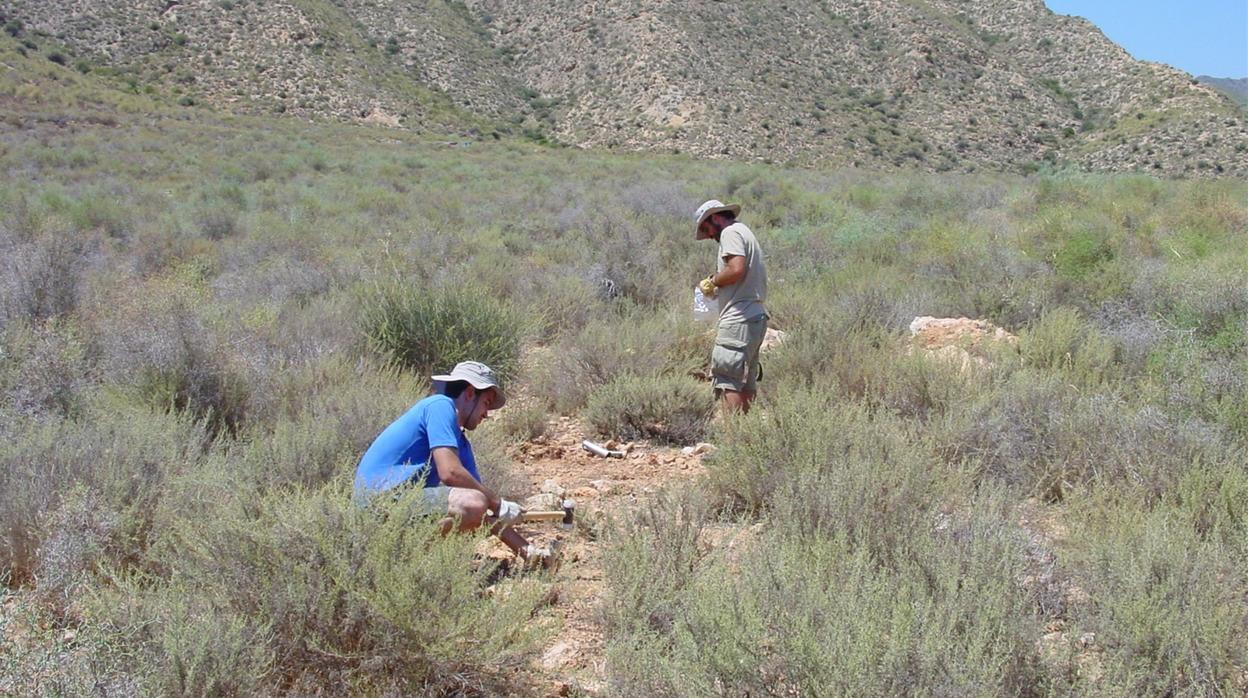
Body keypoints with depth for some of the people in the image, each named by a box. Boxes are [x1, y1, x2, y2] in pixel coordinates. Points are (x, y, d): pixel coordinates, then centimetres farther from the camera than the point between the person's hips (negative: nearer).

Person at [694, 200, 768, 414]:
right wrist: (718, 288, 14)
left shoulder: (731, 232, -6)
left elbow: (737, 269, -22)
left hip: (739, 318, -10)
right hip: (756, 316, 11)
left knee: (727, 380, -13)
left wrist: (712, 282, -6)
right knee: (746, 382, 12)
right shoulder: (746, 233, 25)